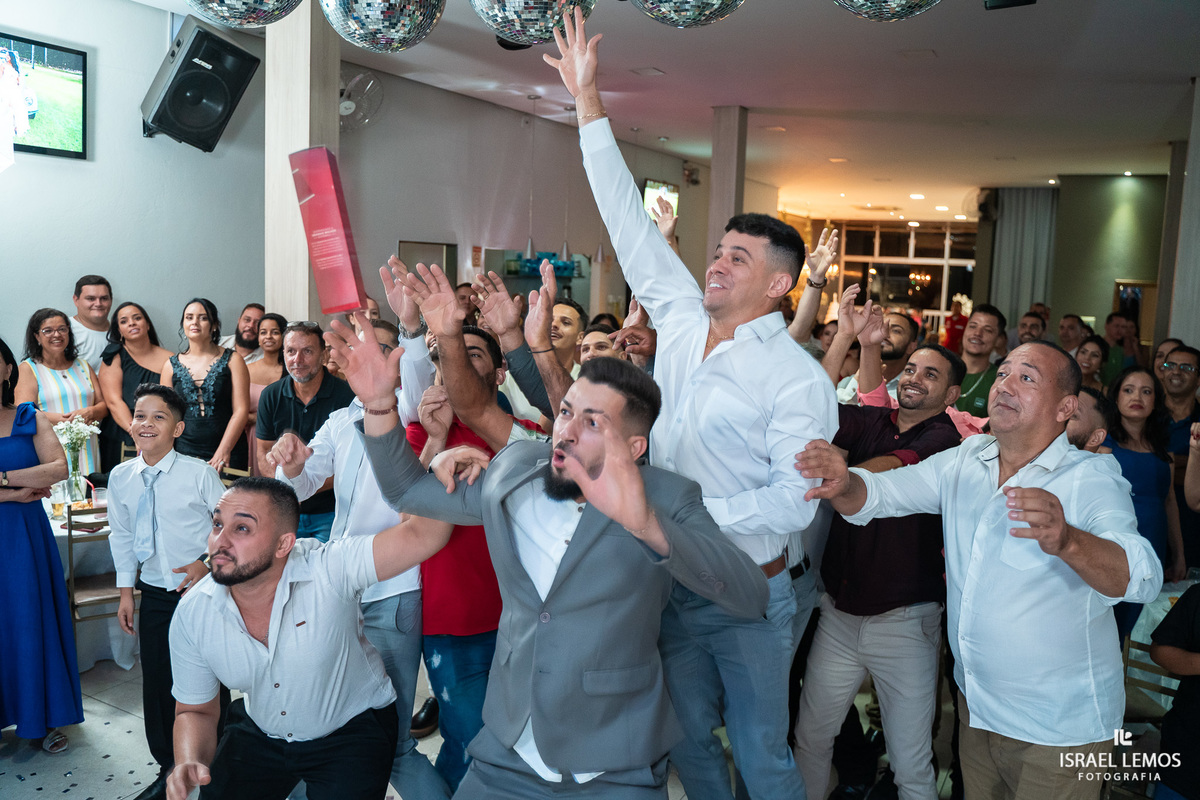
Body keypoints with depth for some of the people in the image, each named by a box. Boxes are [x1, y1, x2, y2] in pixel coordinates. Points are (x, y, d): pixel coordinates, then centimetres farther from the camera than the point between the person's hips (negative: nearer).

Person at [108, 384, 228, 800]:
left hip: (201, 589, -4)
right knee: (157, 682, 9)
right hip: (155, 594, 4)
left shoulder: (199, 473, -14)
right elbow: (121, 535, 10)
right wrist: (126, 590, 9)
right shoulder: (120, 477, 0)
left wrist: (208, 563, -13)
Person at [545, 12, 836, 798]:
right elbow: (629, 219, 2)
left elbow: (795, 499, -20)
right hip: (671, 584, 5)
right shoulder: (682, 322, 1)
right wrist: (589, 100, 3)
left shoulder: (798, 377, -15)